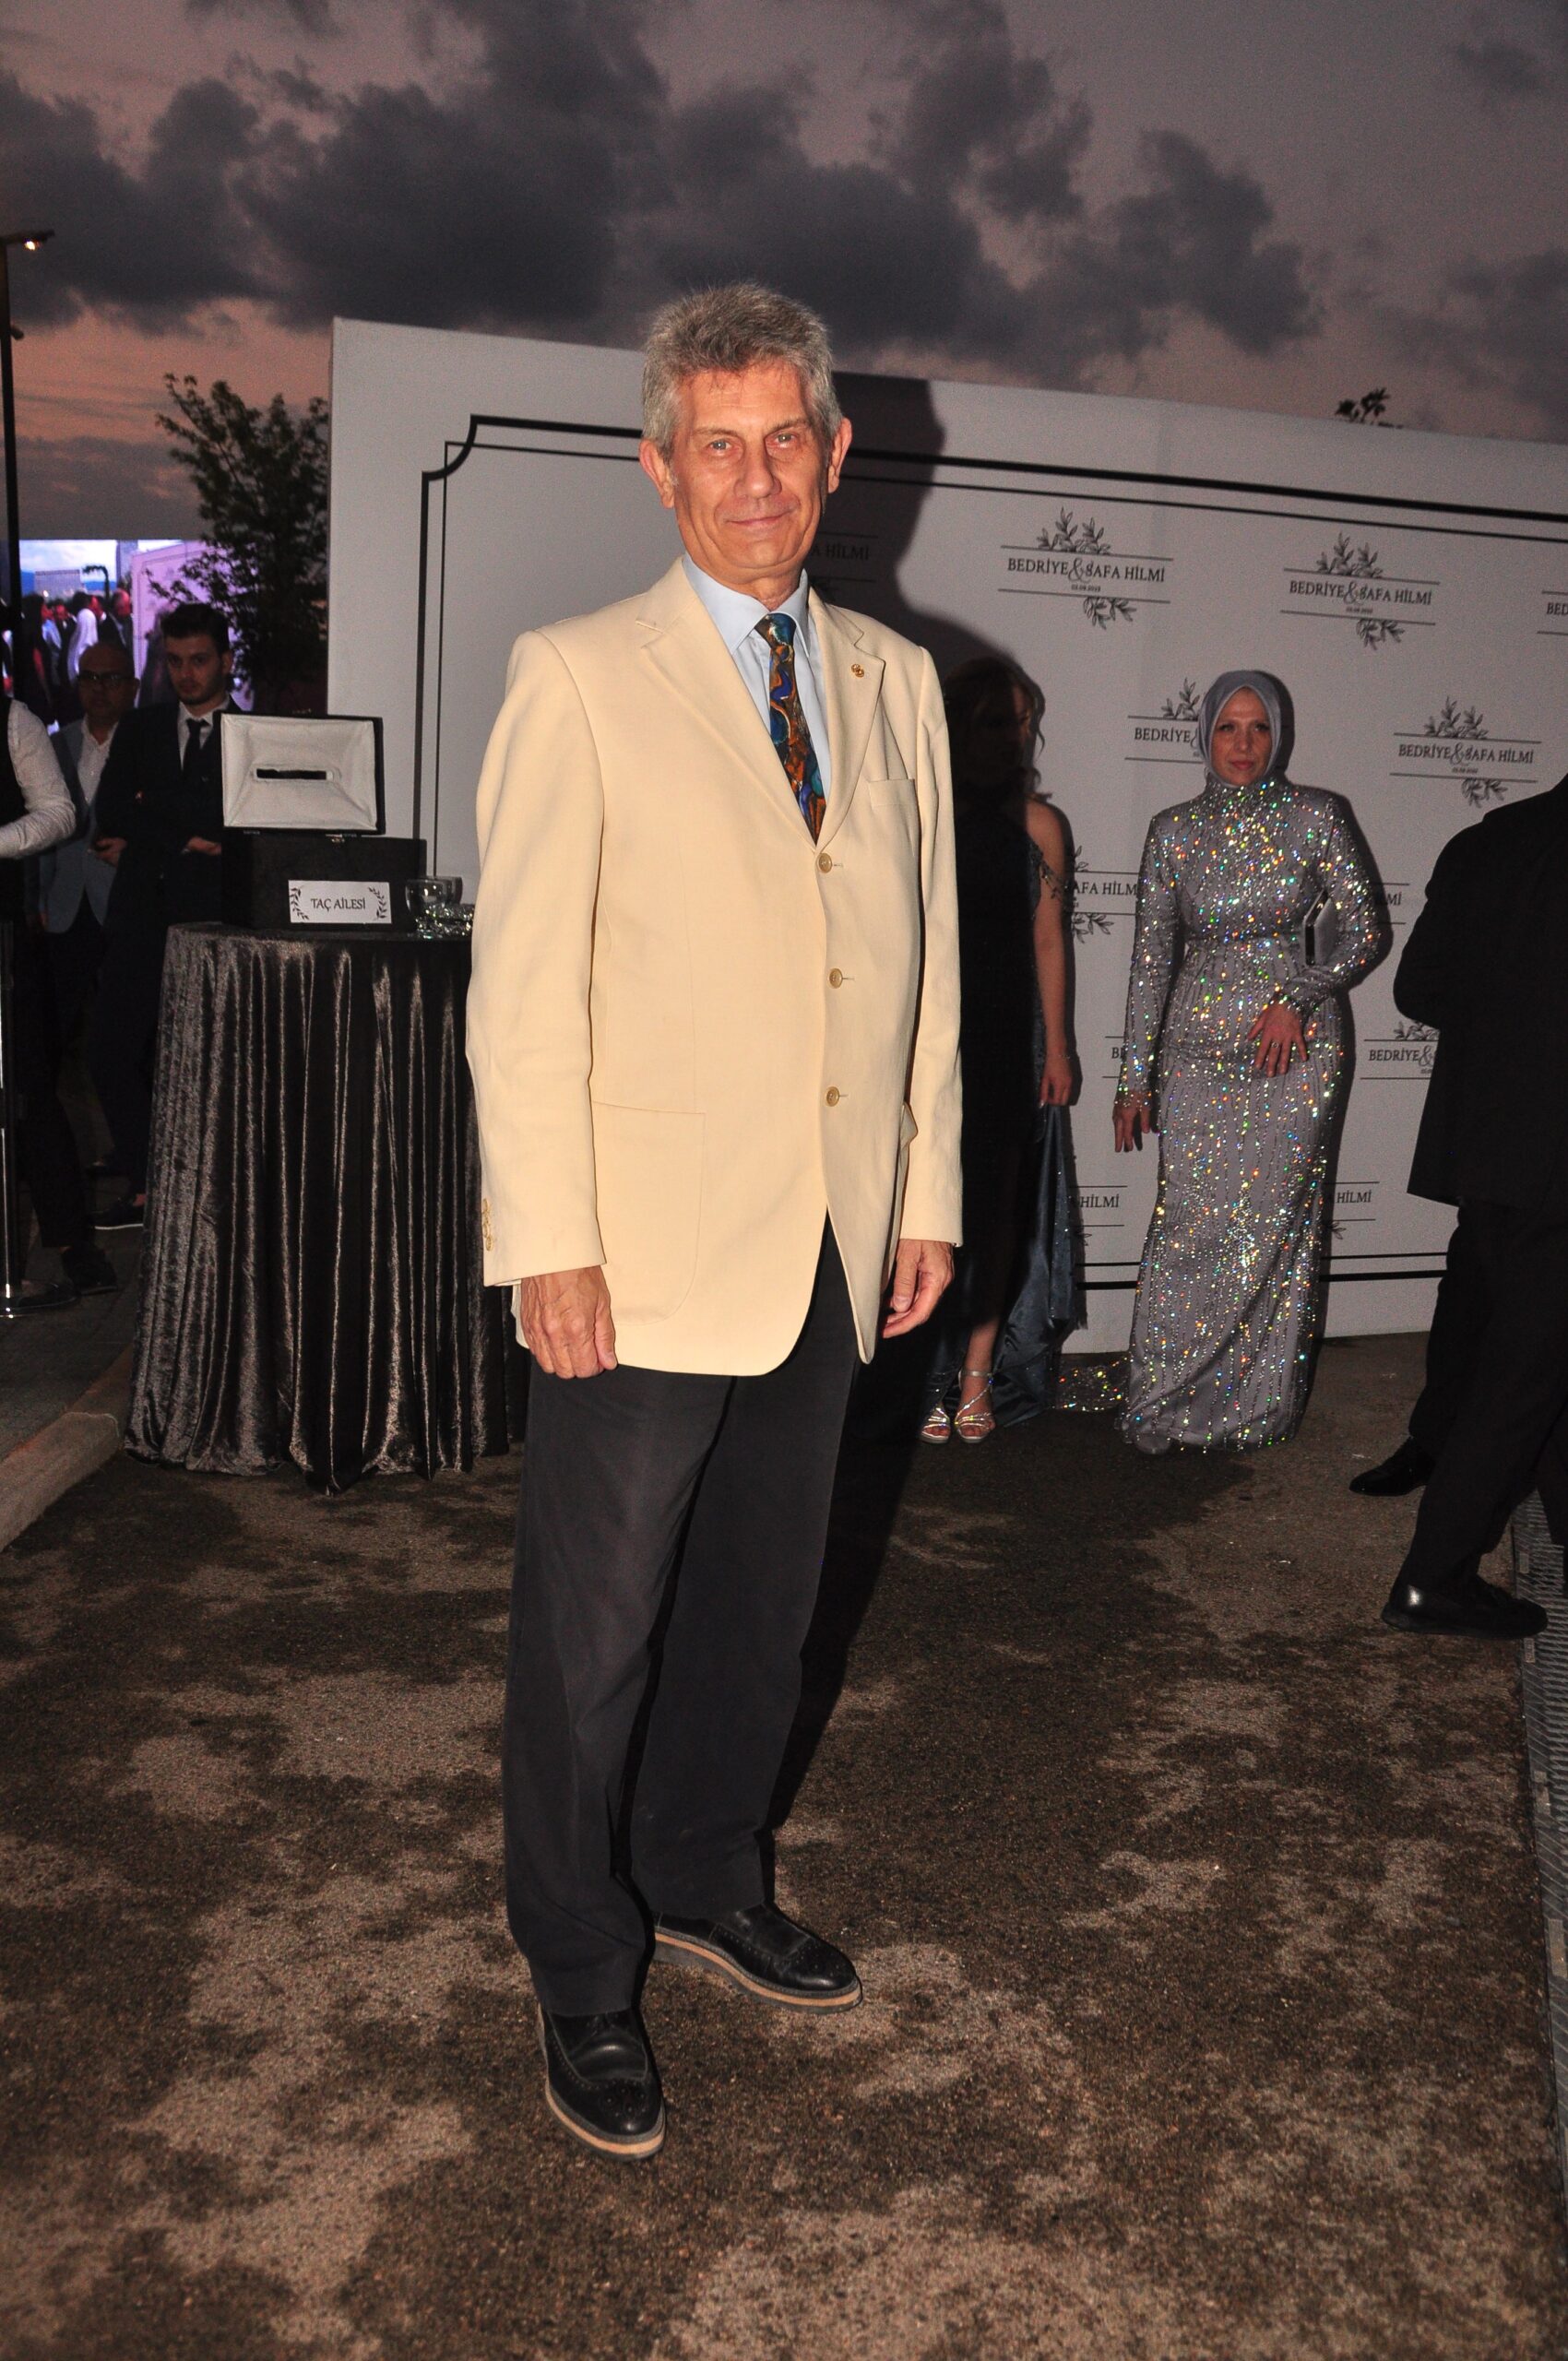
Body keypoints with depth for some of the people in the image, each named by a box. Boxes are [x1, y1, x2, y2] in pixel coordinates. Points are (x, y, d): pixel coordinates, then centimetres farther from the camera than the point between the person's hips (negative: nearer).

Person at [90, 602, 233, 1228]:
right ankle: (145, 1186, 10)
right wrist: (186, 838, -5)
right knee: (110, 1051, -2)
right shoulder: (140, 729, 18)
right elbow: (110, 813, 7)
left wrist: (149, 820, -3)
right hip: (142, 917, 4)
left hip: (213, 918, -4)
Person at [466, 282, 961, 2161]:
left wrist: (928, 1193, 9)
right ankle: (582, 1976, 27)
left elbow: (927, 953, 12)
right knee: (590, 1636, 6)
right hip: (646, 1252, -5)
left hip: (830, 1249, 5)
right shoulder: (576, 677, -4)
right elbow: (521, 986, -8)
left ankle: (704, 1884, 41)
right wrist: (548, 1242, -13)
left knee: (762, 1605, 18)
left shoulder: (895, 682, 11)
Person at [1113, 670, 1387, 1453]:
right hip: (1198, 1049, 1)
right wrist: (1134, 1078, 4)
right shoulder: (1173, 829, 3)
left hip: (1295, 1048, -1)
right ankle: (1165, 1399, 13)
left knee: (1275, 1221, 1)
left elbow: (1367, 931, 2)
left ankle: (1257, 1404, 15)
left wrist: (1298, 995, -13)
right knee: (1190, 1222, -1)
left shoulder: (1316, 818, -1)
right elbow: (1150, 957, 5)